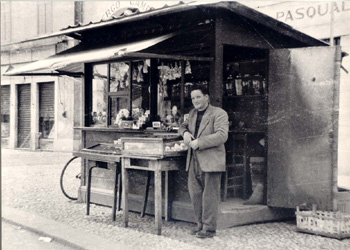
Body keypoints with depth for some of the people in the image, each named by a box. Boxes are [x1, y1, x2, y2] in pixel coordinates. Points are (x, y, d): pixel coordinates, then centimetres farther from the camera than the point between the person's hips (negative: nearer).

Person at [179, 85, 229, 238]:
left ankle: (209, 228, 4)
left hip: (210, 161, -7)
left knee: (210, 195, -3)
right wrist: (185, 132, 6)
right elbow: (183, 126, 32)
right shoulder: (192, 113, 18)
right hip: (194, 161, 7)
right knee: (195, 193, 11)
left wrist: (199, 143, -19)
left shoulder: (219, 114, -6)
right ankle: (200, 224, 23)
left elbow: (222, 135, -17)